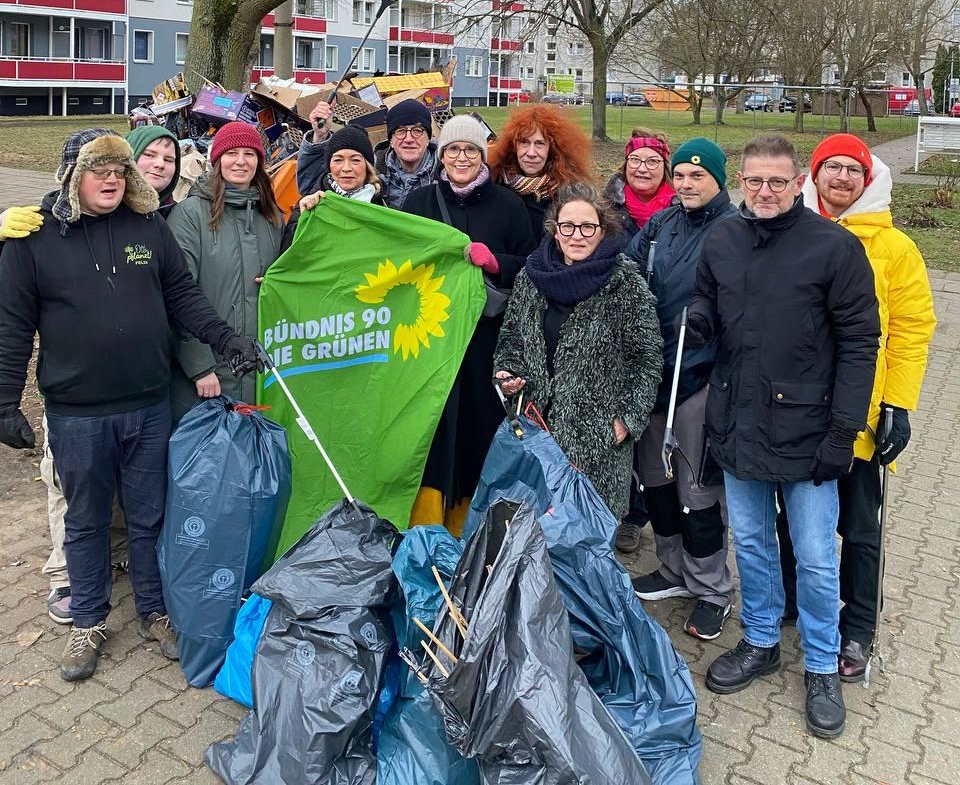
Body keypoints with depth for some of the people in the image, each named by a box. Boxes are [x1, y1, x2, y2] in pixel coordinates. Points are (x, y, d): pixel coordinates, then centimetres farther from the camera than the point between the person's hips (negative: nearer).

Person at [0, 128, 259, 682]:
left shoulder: (149, 227, 3)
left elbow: (183, 295, 7)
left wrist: (226, 338, -7)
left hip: (149, 407, 2)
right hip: (77, 414, -2)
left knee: (151, 517, 13)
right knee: (86, 522, 13)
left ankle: (155, 612, 32)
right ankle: (89, 622, 31)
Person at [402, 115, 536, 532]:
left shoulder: (507, 204, 6)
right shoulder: (419, 201, 10)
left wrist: (493, 261, -12)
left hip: (486, 334, 0)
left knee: (479, 425, 2)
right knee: (431, 426, -5)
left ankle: (462, 539, 17)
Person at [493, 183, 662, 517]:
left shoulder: (626, 283, -7)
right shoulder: (531, 276, 6)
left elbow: (647, 360, -4)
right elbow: (510, 337, 18)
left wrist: (627, 418, -8)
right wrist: (508, 373, 0)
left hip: (599, 433, -4)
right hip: (537, 423, 4)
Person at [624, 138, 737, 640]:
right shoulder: (660, 225, 11)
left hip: (701, 377, -6)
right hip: (651, 372, 7)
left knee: (699, 486, 0)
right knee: (655, 477, 16)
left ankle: (712, 589, 19)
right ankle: (674, 570, 35)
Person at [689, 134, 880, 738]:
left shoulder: (835, 246, -10)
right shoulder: (721, 240, 2)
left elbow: (859, 342, -9)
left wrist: (844, 429, -13)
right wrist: (695, 322, -9)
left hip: (805, 428, -4)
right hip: (738, 424, 4)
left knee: (815, 558, 7)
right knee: (752, 542, 18)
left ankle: (822, 667, 28)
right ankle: (761, 642, 38)